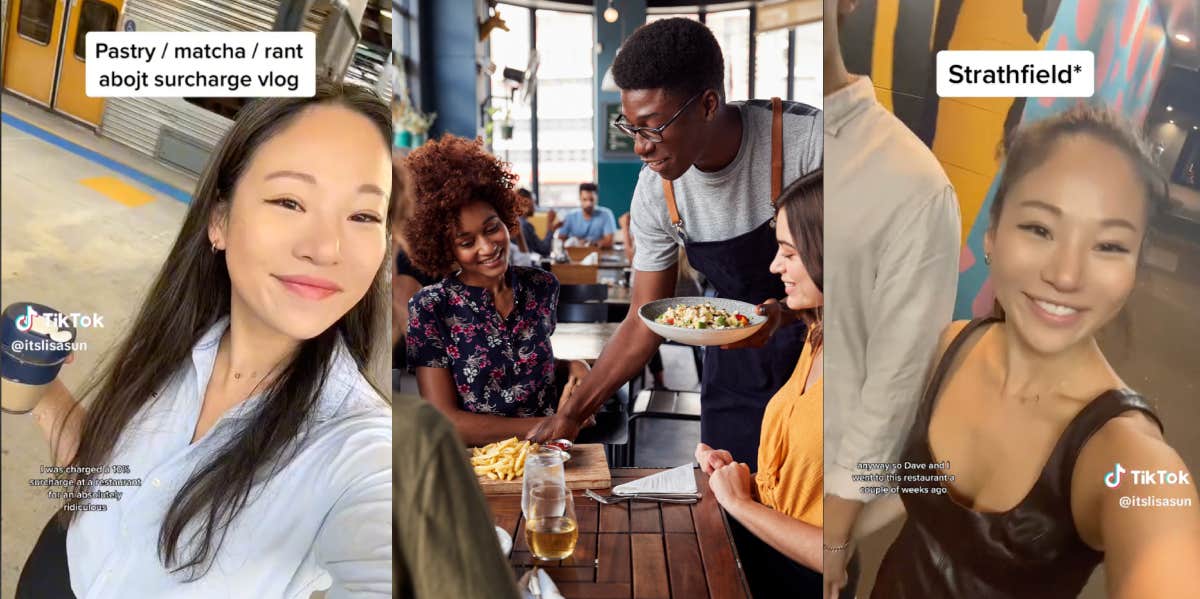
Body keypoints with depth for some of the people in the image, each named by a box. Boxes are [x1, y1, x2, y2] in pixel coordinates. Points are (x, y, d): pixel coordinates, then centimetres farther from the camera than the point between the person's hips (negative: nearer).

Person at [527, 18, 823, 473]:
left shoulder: (806, 140, -25)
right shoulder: (656, 192, -13)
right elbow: (643, 322, -4)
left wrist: (784, 312, -35)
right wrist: (572, 414, -6)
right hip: (738, 359, 3)